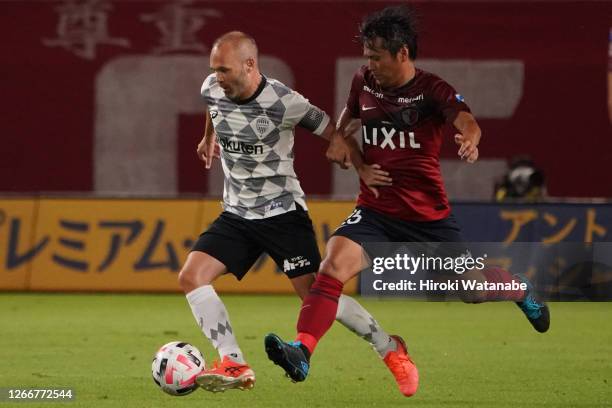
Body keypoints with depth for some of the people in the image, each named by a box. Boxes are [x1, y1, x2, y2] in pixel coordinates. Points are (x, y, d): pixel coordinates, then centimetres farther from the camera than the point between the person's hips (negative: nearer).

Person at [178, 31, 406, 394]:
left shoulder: (283, 103, -21)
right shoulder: (212, 89, -3)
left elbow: (330, 132, -7)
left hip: (282, 212, -6)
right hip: (236, 214, 6)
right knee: (192, 277, -14)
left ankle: (389, 348, 12)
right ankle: (235, 367, -14)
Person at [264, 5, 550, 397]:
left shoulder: (432, 89, -12)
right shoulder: (364, 82, 1)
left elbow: (464, 120, -31)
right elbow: (345, 125, 20)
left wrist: (470, 139, -55)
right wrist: (361, 166, 2)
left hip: (429, 215, -2)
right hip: (376, 211, 2)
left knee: (473, 290, 11)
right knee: (333, 265, -24)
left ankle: (521, 290, 45)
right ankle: (302, 352, -33)